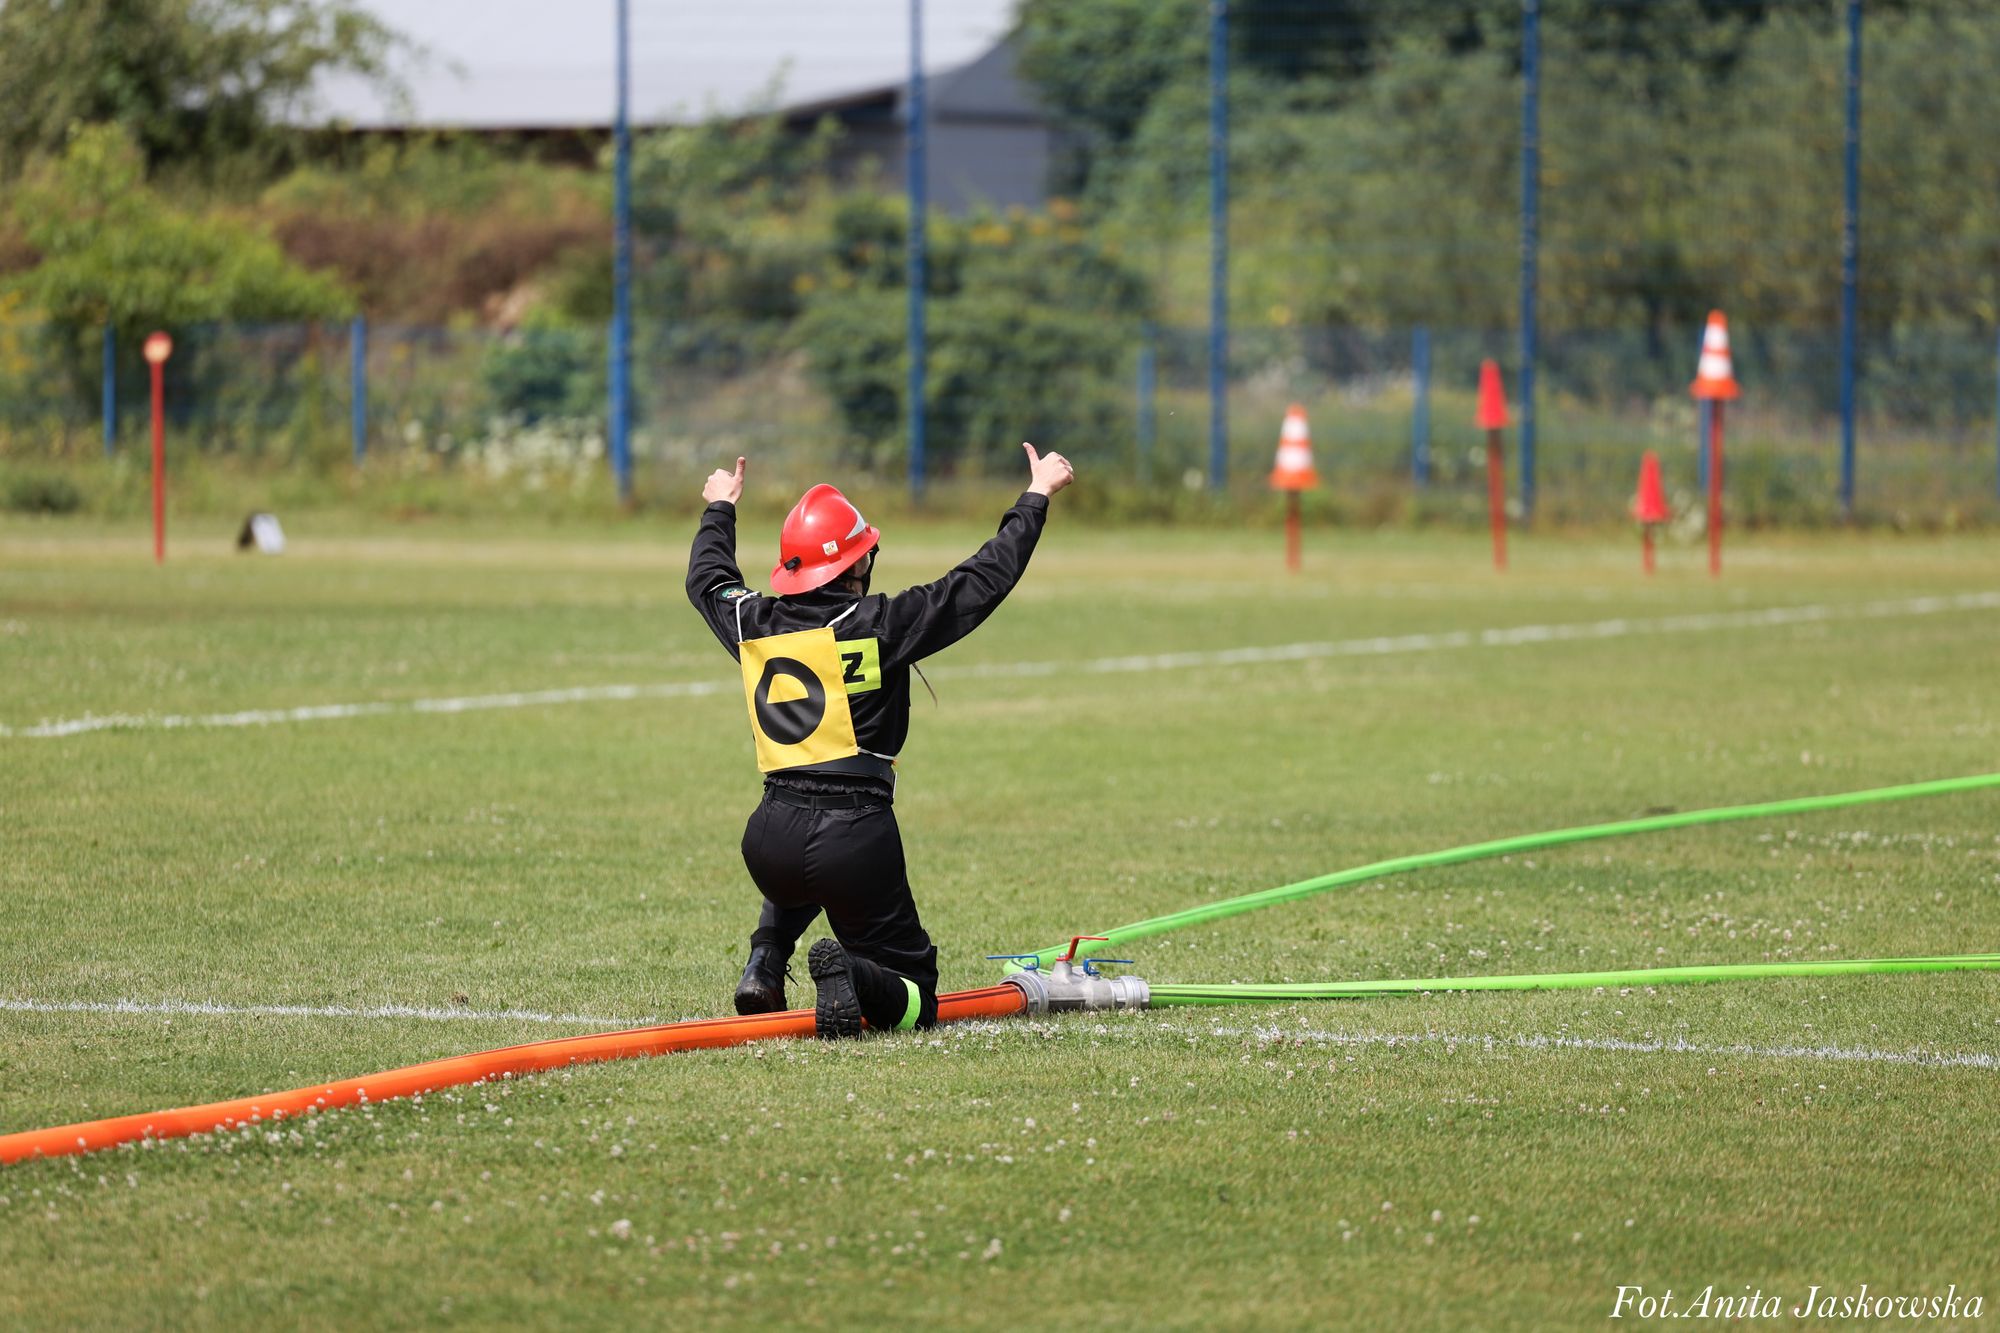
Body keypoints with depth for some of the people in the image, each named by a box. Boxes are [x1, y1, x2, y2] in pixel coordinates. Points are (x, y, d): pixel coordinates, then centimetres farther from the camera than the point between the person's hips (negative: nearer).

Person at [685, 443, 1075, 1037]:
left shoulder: (752, 624, 5)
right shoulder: (876, 624, -8)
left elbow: (708, 579, 29)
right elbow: (983, 582, -3)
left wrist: (720, 509, 48)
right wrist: (1036, 496, 9)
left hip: (769, 840, 5)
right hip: (856, 841, -5)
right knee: (912, 1000, 7)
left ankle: (765, 961, 15)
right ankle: (853, 977, -27)